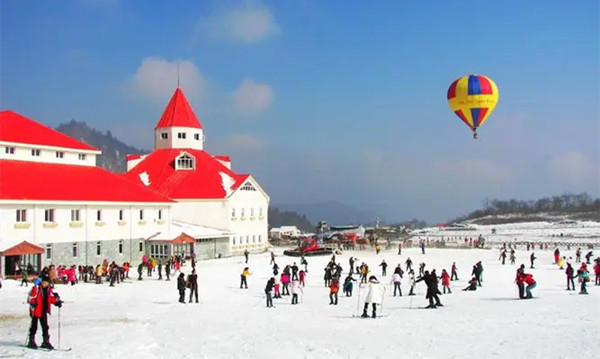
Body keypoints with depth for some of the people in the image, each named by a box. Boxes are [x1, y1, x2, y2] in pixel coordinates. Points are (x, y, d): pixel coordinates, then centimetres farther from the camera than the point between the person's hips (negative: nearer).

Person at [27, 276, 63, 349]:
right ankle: (31, 341, 17)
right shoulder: (37, 288, -15)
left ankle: (46, 342, 19)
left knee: (45, 327, 11)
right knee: (34, 327, 4)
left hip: (44, 312, 6)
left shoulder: (49, 289, 5)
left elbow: (51, 298, 15)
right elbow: (30, 297, -18)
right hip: (36, 311, -6)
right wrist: (32, 303, -34)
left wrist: (57, 302, 1)